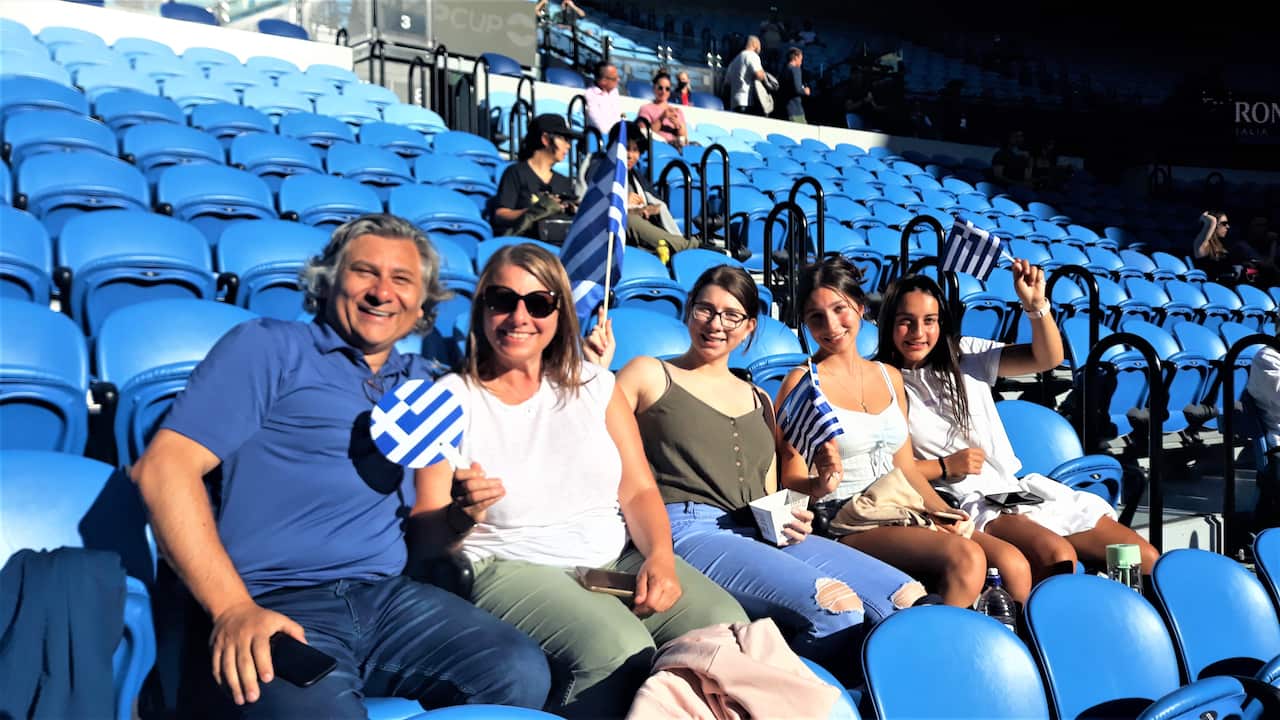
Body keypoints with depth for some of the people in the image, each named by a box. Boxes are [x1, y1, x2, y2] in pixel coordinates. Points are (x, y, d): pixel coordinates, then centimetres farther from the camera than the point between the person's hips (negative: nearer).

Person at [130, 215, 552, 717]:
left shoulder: (424, 385, 20)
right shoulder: (267, 347, 4)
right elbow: (165, 468, -7)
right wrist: (233, 608, -16)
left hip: (390, 597, 6)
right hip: (276, 605, -5)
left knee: (520, 673, -20)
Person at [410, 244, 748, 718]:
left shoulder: (594, 385, 12)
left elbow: (639, 489, 8)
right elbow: (424, 536, -3)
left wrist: (660, 555, -11)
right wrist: (460, 516, -26)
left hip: (617, 559, 4)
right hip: (510, 567, -4)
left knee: (728, 628, -21)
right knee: (620, 653, -32)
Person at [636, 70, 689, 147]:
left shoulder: (677, 110, 22)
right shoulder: (646, 109, 10)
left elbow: (684, 137, 13)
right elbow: (646, 134, -5)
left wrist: (677, 124, -7)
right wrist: (662, 118, -14)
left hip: (677, 146, 2)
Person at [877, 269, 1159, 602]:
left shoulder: (966, 355, 13)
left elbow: (1048, 358, 4)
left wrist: (1036, 305, -11)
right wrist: (944, 467, -10)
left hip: (1019, 487, 6)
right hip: (967, 506, -6)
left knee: (1146, 559, -5)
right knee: (1059, 557, -32)